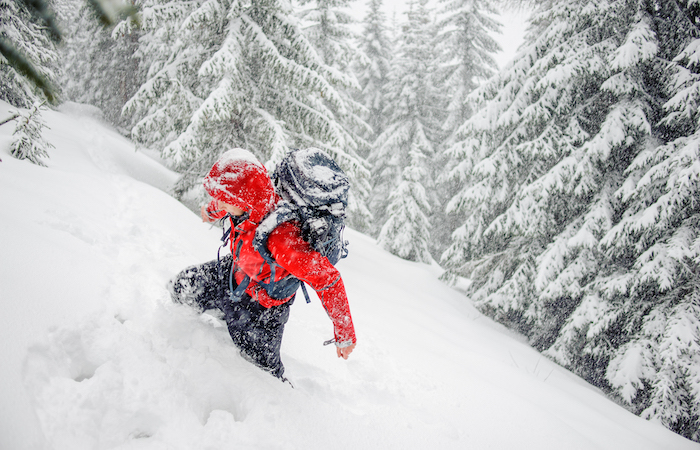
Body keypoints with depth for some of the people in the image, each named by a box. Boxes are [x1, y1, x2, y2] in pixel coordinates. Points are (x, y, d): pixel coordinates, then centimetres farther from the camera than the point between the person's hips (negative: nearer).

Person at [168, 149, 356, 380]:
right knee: (181, 288, 24)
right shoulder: (254, 199, -25)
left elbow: (329, 281, -39)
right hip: (232, 272, 7)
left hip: (260, 306, -7)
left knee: (260, 367, 11)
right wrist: (212, 211, 27)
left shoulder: (282, 239, -47)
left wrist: (344, 336, -31)